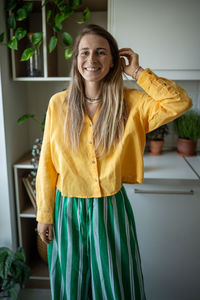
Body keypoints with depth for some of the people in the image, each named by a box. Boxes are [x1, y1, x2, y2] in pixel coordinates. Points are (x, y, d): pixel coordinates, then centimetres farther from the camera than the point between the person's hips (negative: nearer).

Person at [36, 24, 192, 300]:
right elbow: (47, 164, -3)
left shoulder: (131, 103, -7)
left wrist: (138, 72, -15)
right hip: (68, 208, 1)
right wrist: (44, 215, 1)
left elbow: (181, 103, -18)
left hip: (112, 208, 0)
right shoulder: (59, 103, -6)